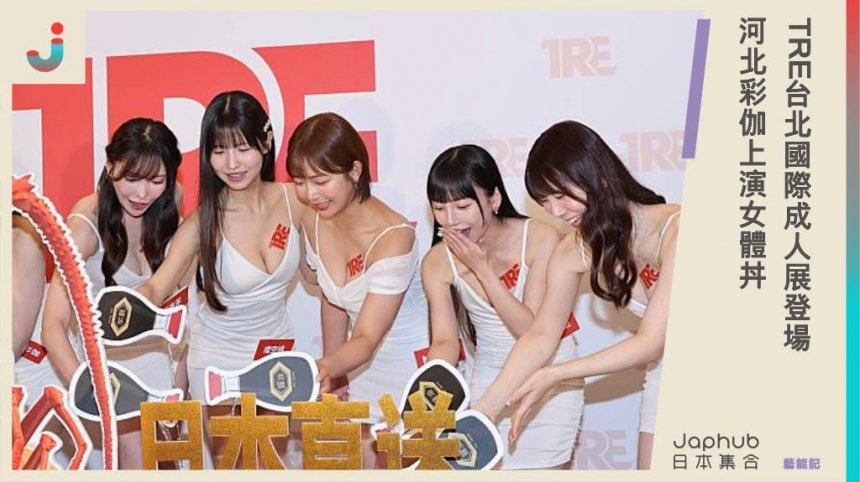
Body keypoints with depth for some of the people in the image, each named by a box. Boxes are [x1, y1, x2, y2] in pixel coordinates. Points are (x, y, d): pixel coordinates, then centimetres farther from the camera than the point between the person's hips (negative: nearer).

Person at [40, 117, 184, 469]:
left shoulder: (169, 202, -11)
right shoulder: (86, 225, -25)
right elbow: (53, 325, -31)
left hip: (156, 347, 4)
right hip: (107, 353, -4)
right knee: (139, 455, -7)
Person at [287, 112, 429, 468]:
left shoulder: (392, 237, -26)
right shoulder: (314, 222, -6)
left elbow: (367, 339, -28)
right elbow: (334, 303, 5)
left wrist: (326, 368, -46)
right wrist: (332, 375, 3)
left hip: (413, 363, -6)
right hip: (361, 364, 6)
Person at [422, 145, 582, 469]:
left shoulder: (539, 238, -21)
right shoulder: (438, 263, -11)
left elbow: (533, 331, -21)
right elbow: (445, 342, -13)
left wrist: (482, 268, -26)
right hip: (489, 380, 3)